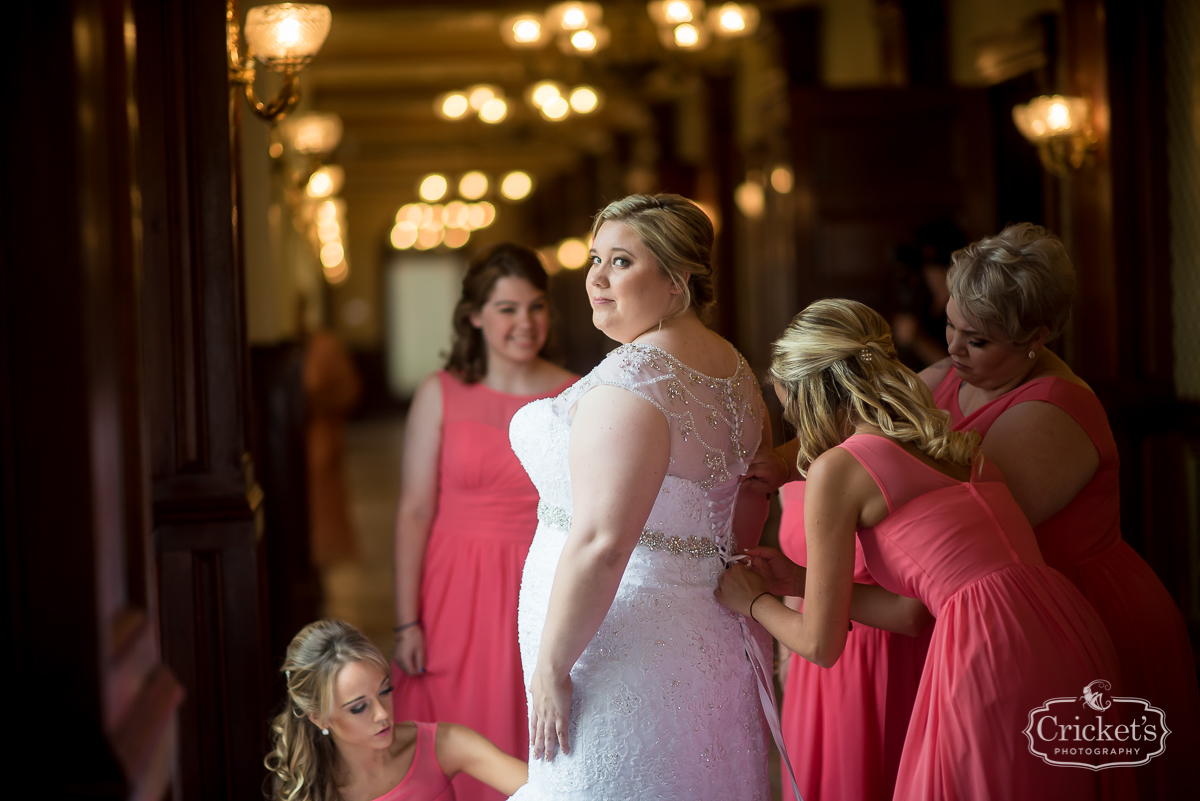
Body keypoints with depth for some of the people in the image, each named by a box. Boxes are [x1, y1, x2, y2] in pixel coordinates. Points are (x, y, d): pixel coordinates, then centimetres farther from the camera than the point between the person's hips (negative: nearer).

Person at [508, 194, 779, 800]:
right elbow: (747, 515, 22)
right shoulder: (734, 370, 10)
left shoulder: (631, 379, -20)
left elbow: (600, 545, -26)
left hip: (627, 655, -9)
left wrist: (550, 666, -19)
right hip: (713, 644, 9)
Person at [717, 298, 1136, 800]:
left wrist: (755, 602, 24)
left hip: (995, 661, -7)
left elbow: (821, 645, 5)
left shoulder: (836, 468, 0)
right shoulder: (949, 444, 21)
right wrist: (801, 582, 31)